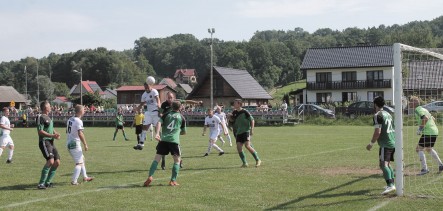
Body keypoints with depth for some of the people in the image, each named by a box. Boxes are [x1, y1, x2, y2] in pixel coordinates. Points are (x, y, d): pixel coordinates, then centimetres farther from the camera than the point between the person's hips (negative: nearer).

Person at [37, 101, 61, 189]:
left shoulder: (48, 117, 20)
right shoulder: (40, 117, -8)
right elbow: (40, 131, -15)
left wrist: (56, 134, 8)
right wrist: (52, 135, -21)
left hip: (51, 142, 10)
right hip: (44, 142, -10)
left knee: (57, 162, 5)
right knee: (50, 161, -23)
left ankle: (47, 182, 15)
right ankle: (41, 183, -18)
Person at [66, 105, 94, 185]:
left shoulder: (70, 120, 10)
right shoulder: (78, 121, -17)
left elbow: (67, 131, 17)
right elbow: (80, 134, -25)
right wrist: (85, 144, -19)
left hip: (69, 143, 9)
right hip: (75, 144, -9)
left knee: (82, 159, 22)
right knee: (79, 163, -2)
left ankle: (85, 177, 29)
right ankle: (74, 181, -8)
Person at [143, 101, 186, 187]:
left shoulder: (166, 115, 16)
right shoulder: (181, 117, 14)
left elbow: (159, 123, -3)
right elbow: (184, 132, 22)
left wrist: (157, 134, -14)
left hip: (163, 139, 1)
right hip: (174, 140, -1)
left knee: (157, 158, 3)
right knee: (177, 160, 11)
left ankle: (150, 177, -14)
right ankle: (173, 181, 2)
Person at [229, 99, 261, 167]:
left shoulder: (244, 112, -9)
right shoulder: (234, 112, 9)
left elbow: (252, 119, -5)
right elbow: (232, 121, 21)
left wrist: (252, 129, -13)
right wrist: (230, 117, -1)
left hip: (246, 131, -6)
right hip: (238, 133, 6)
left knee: (247, 146, -19)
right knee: (239, 148, -5)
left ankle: (258, 160, -7)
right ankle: (245, 163, 6)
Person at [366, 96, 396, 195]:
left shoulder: (378, 115, -9)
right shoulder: (388, 114, 18)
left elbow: (377, 132, -16)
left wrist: (371, 143, -8)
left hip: (385, 144, -9)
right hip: (393, 143, 9)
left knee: (383, 164, -16)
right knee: (387, 164, 19)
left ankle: (390, 186, -29)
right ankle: (392, 183, 21)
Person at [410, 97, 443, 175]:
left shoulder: (418, 110, -11)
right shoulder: (423, 109, 18)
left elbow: (426, 118, -27)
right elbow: (433, 118, 25)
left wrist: (420, 128, -19)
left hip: (428, 132, -10)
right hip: (434, 131, 10)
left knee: (419, 149, -2)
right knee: (429, 149, 27)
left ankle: (424, 169, -4)